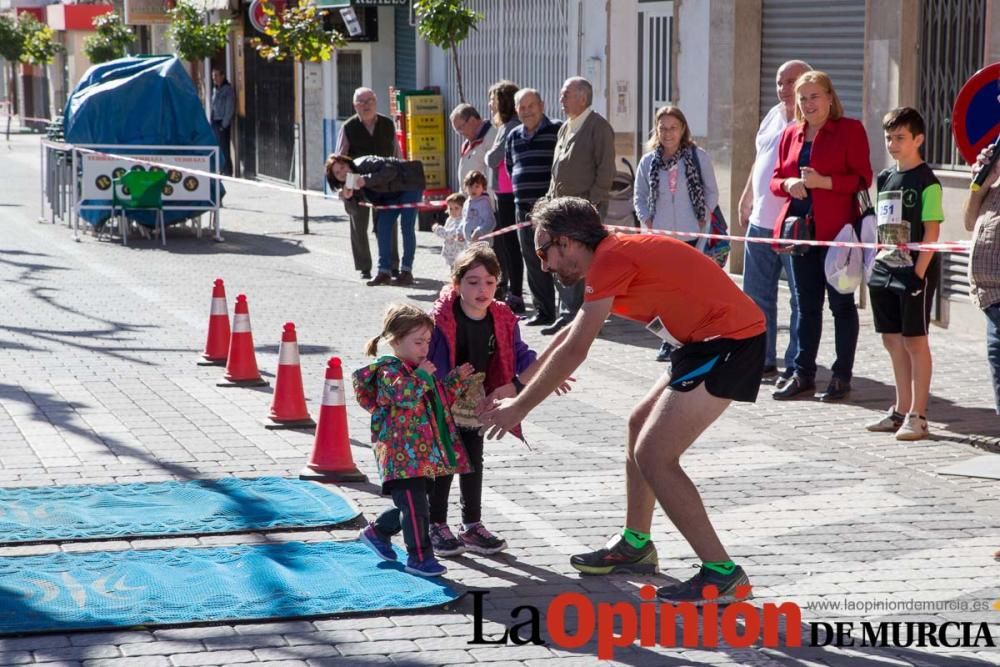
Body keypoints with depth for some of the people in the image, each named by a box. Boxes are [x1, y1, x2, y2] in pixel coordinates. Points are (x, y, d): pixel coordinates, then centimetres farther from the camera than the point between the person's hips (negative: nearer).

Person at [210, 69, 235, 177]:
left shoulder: (227, 89, -7)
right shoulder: (215, 89, 15)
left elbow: (230, 108, -11)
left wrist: (224, 124, -14)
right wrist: (212, 122, 9)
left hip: (223, 123, -7)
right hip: (215, 122, 7)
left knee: (224, 148, -6)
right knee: (218, 148, 8)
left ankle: (227, 171, -3)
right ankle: (221, 169, 14)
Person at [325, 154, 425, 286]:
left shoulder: (364, 164, -28)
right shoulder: (353, 182, -5)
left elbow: (390, 170, -38)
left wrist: (367, 180, -45)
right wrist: (348, 197, -27)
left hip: (409, 183, -8)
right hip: (392, 194, 8)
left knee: (407, 226, -14)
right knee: (382, 226, -2)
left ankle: (406, 272, -11)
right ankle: (384, 272, 2)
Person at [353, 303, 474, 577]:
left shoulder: (418, 370, 17)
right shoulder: (389, 371, -11)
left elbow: (441, 399, 27)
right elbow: (405, 395, -29)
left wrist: (456, 379, 16)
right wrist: (422, 376, -21)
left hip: (421, 453, 9)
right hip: (401, 454, -9)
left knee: (409, 504, 17)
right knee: (414, 505, -8)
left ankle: (376, 532, 37)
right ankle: (419, 557, -1)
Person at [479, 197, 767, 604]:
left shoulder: (610, 260, -13)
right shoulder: (615, 255, 17)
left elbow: (573, 351, -14)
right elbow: (569, 336, 29)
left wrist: (520, 407, -3)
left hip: (729, 340, -11)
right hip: (709, 342, 11)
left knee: (653, 455, -10)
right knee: (640, 426, 21)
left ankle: (721, 574, -7)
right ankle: (636, 545, 33)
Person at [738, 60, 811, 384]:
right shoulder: (773, 116, 15)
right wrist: (746, 201, 25)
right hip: (760, 222, 8)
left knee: (801, 299, -1)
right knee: (756, 295, 14)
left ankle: (796, 366, 3)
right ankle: (761, 360, 24)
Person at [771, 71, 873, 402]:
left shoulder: (850, 129, -4)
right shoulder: (790, 134, 13)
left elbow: (863, 179, -8)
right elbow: (776, 178, 17)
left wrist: (823, 181, -19)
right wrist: (788, 184, -6)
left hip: (836, 229, -5)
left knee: (841, 302, 1)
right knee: (806, 305, 10)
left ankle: (842, 377, 7)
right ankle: (803, 375, 15)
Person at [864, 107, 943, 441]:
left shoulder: (927, 182, -9)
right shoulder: (885, 178, 12)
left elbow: (932, 232, -13)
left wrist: (918, 272, -18)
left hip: (914, 271, -7)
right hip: (886, 269, 7)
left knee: (915, 340, -3)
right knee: (893, 340, 11)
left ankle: (917, 416, 1)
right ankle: (901, 410, 21)